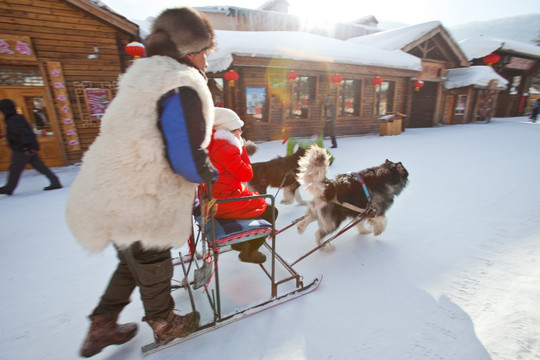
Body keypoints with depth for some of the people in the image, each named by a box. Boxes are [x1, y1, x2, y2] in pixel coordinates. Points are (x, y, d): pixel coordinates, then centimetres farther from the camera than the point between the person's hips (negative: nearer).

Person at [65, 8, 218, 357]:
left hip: (115, 196, 9)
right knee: (154, 270, 15)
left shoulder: (146, 77, 13)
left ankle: (101, 328, 46)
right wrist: (212, 175, -3)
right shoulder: (182, 88, -18)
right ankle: (166, 326, 44)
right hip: (140, 207, -9)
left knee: (134, 262, 28)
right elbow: (188, 159, -24)